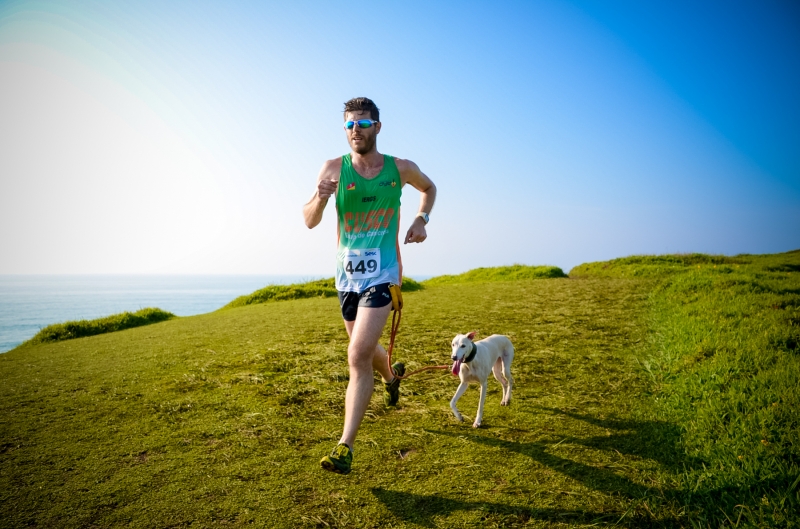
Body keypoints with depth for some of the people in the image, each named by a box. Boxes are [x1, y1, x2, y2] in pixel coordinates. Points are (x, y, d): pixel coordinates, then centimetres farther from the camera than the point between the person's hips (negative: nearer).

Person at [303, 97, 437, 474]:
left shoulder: (400, 169, -2)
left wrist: (421, 220, 2)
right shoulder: (335, 168, -3)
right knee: (366, 349, 21)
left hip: (381, 274, -3)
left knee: (358, 356, -15)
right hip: (347, 274, 3)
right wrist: (321, 198, -28)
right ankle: (391, 376, 56)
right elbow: (309, 221, -7)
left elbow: (429, 188, 20)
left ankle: (345, 446, -9)